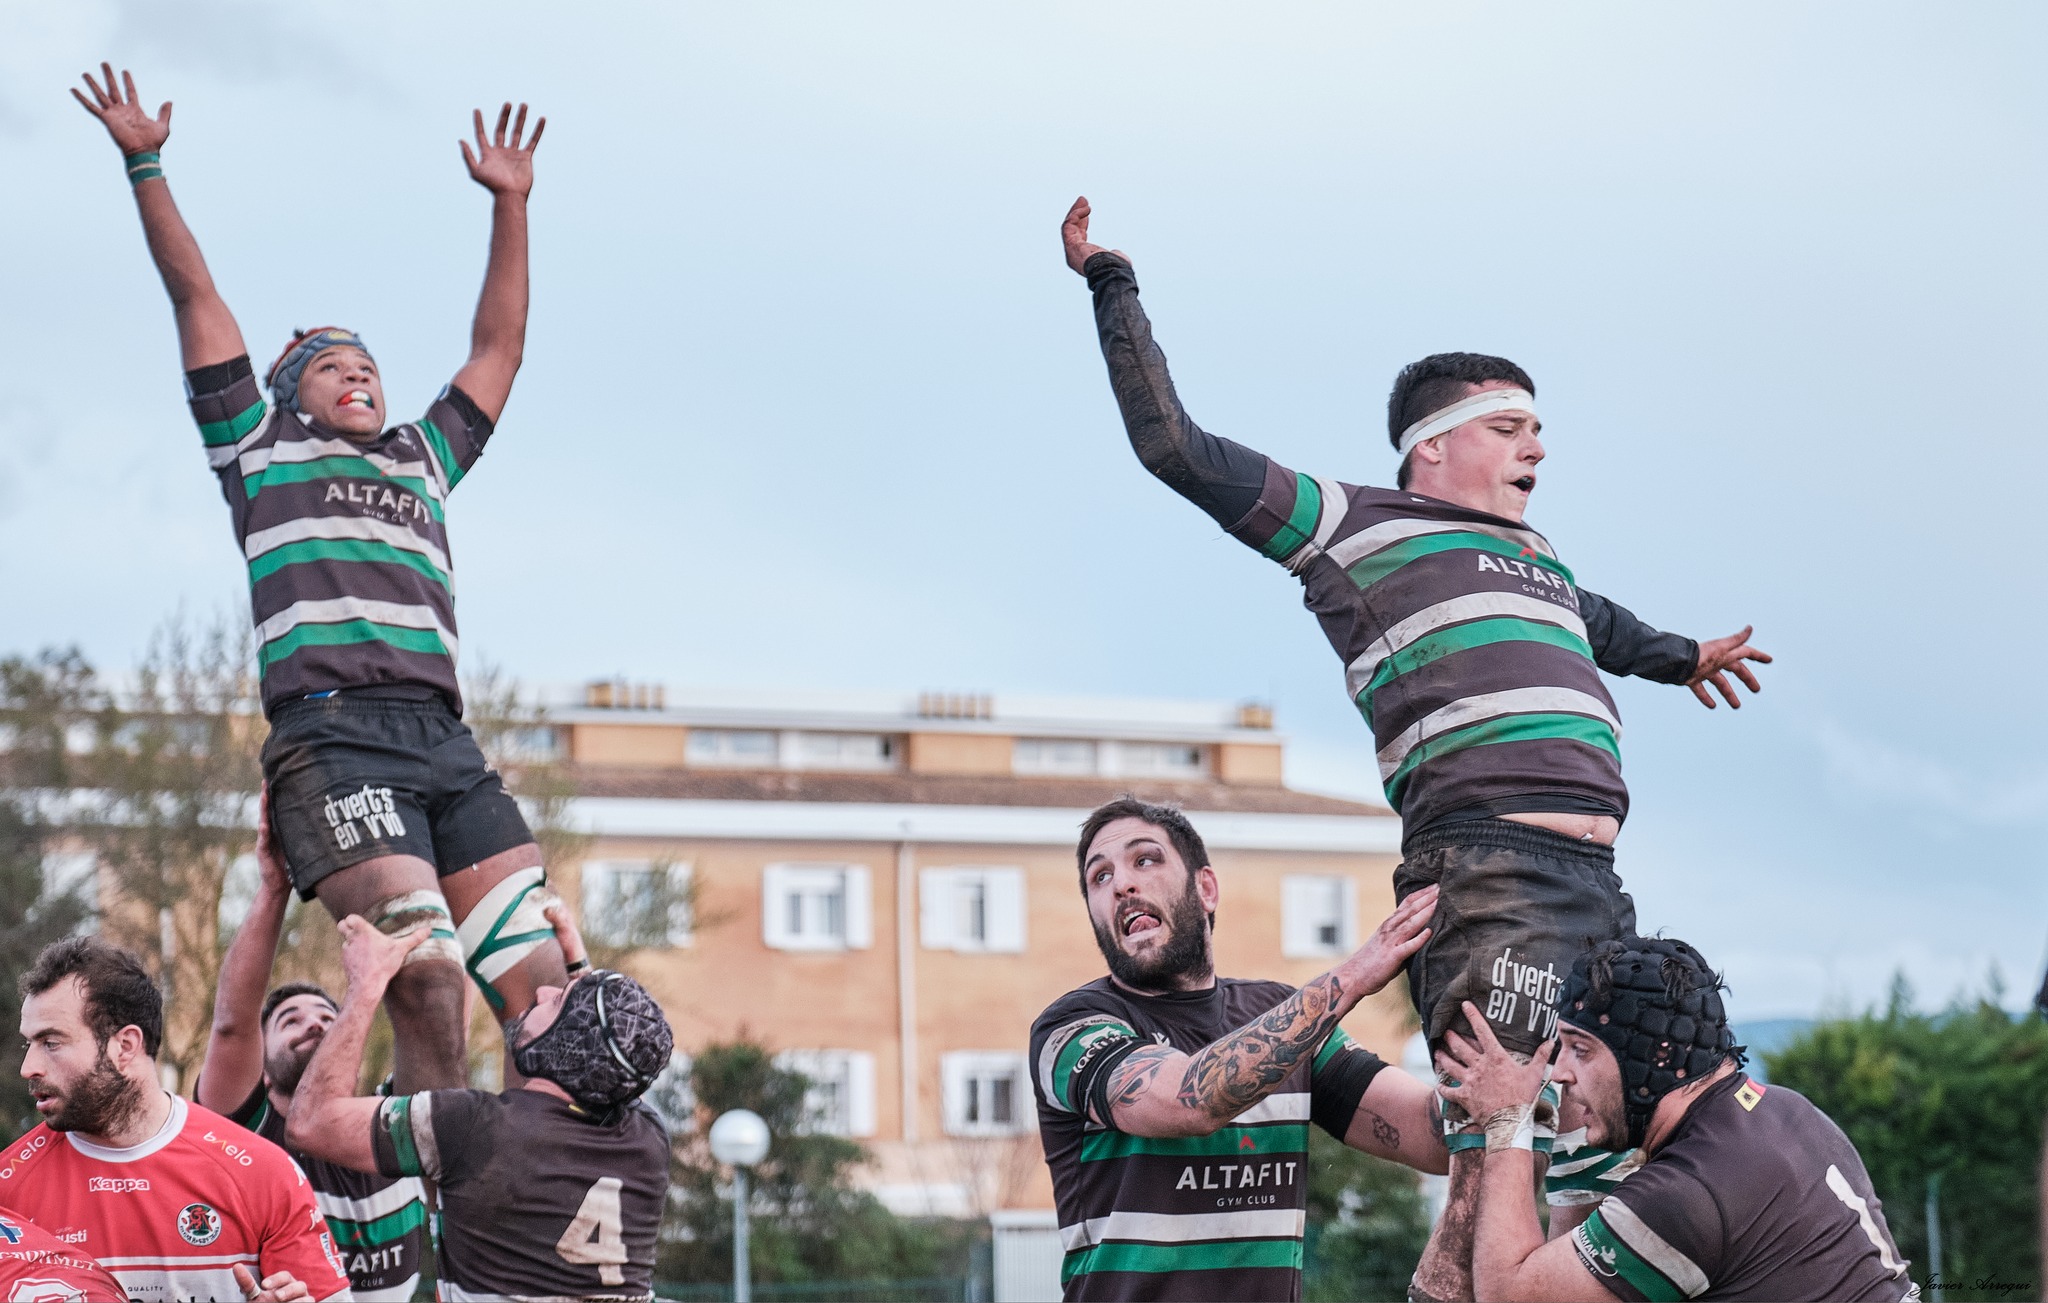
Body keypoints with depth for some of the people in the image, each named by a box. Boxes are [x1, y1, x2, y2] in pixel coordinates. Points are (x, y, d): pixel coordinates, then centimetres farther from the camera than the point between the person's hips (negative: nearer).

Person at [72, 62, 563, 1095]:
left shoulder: (424, 459, 34)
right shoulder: (261, 449, 23)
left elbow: (499, 346, 40)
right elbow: (196, 298, 21)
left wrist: (509, 203, 40)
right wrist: (146, 166, 19)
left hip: (444, 740, 5)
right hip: (330, 737, -5)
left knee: (541, 985, -12)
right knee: (426, 975, -23)